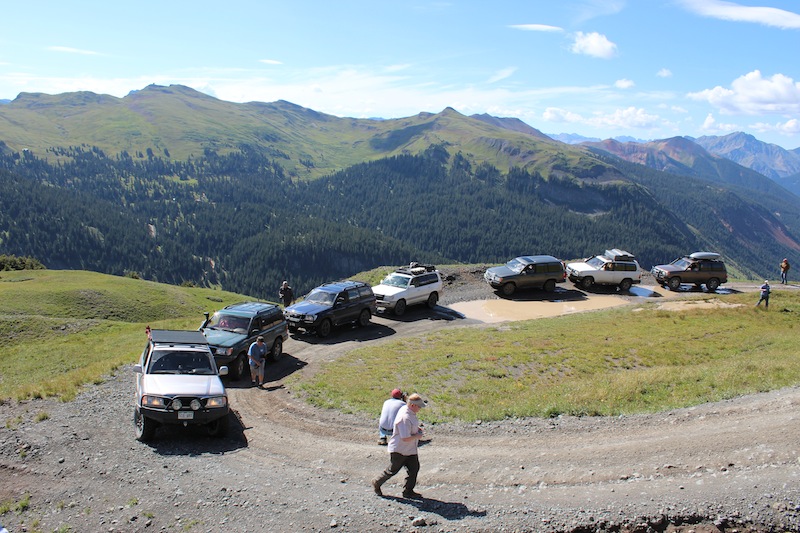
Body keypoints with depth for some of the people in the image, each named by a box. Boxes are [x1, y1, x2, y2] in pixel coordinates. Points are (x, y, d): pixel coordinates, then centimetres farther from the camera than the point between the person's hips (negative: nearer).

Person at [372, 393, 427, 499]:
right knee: (392, 470, 8)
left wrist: (417, 429, 6)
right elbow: (405, 438, -31)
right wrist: (417, 436, -15)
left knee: (414, 468, 6)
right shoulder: (405, 418, -32)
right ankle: (377, 483, 30)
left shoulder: (406, 409, 1)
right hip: (399, 450, -9)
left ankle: (408, 491, 18)